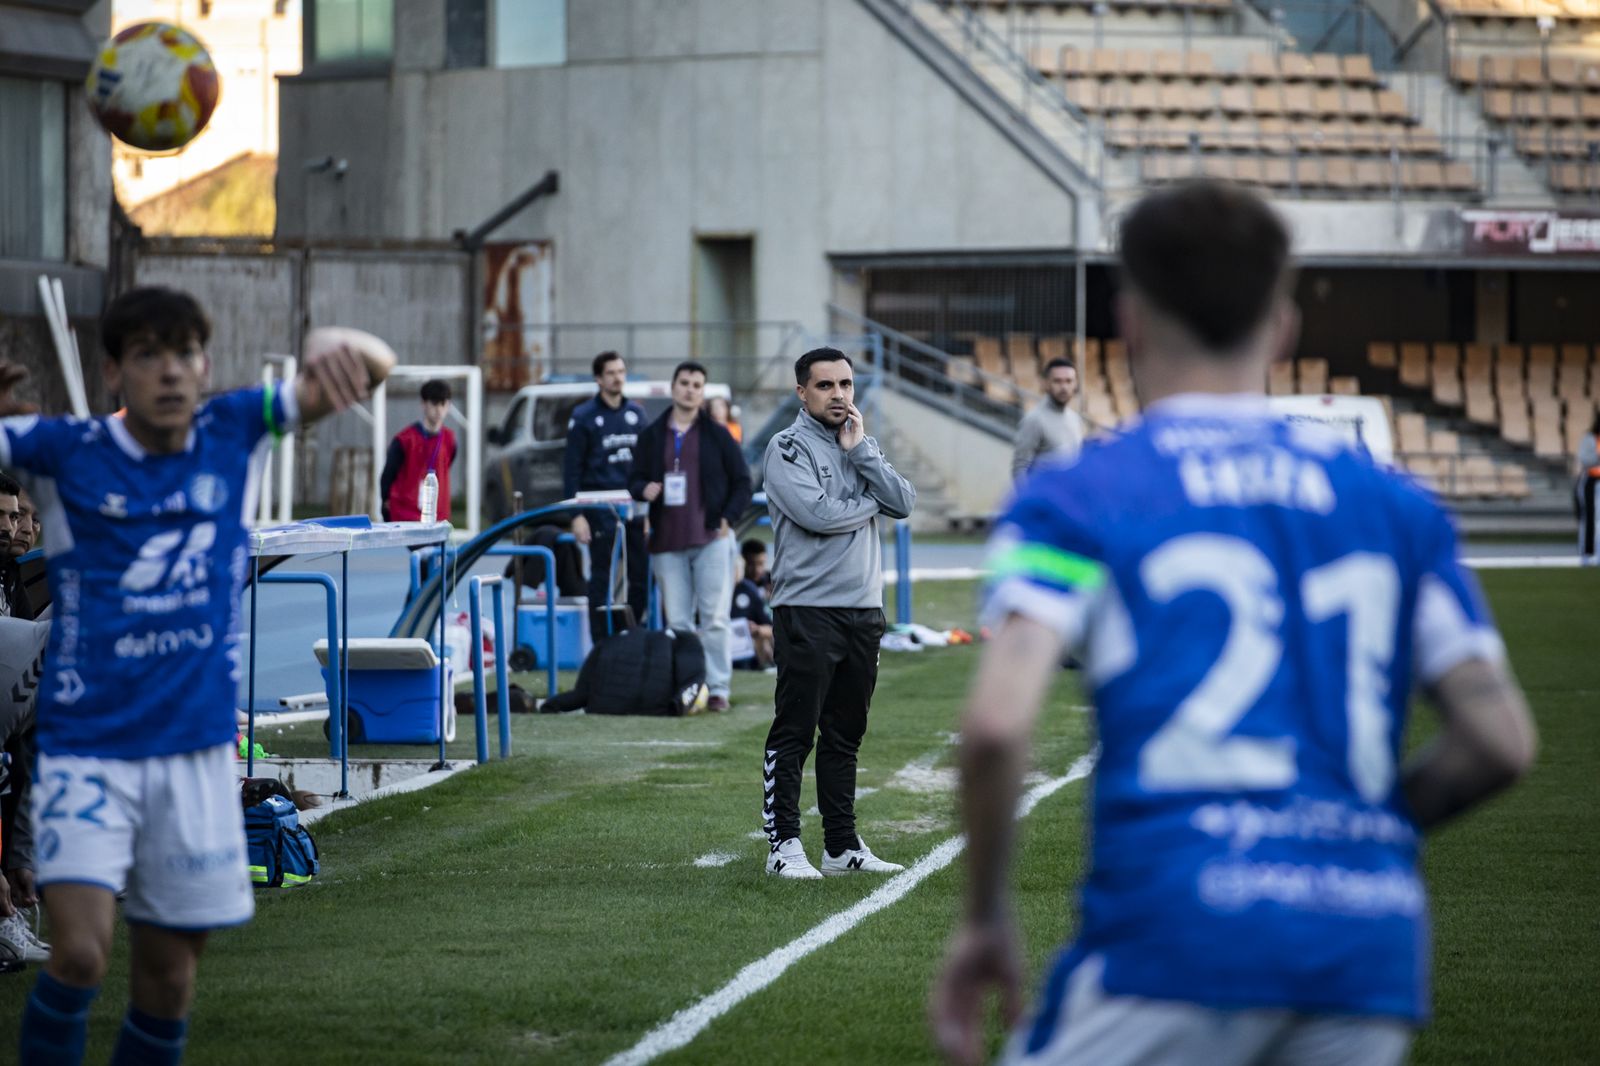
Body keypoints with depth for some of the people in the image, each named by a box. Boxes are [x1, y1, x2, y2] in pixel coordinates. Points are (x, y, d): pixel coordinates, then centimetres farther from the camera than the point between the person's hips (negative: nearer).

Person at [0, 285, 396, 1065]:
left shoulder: (236, 432, 2)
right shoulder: (64, 452, -4)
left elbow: (375, 365, -2)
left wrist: (337, 347, -27)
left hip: (196, 752, 3)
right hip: (86, 746, -3)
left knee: (167, 976, 8)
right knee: (79, 951, -20)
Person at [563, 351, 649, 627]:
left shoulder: (637, 413, 12)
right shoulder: (584, 417, -2)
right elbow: (571, 469, -4)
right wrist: (576, 515, -11)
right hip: (600, 509, -4)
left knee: (642, 578, 2)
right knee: (602, 579, -1)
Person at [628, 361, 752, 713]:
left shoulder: (717, 435, 5)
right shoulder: (652, 436, 10)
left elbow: (742, 482, 7)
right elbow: (635, 479, 15)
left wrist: (728, 517, -5)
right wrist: (643, 489, -8)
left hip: (710, 538, -2)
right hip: (667, 542, 2)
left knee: (714, 618, -6)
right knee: (677, 621, 3)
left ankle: (717, 688, -2)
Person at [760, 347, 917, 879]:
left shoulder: (862, 445, 16)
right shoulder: (787, 448, -5)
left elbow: (904, 504, 1)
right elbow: (817, 513, -19)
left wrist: (861, 450, -6)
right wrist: (870, 502, -3)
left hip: (864, 610, 7)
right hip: (807, 610, -7)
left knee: (845, 733, 11)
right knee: (794, 732, -6)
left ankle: (842, 845, 16)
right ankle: (783, 845, -3)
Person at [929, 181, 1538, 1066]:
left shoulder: (1074, 501, 4)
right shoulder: (1396, 506, 15)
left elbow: (997, 723, -10)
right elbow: (1502, 740, 9)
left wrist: (984, 917, 3)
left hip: (1178, 934, -4)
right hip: (1371, 950, 4)